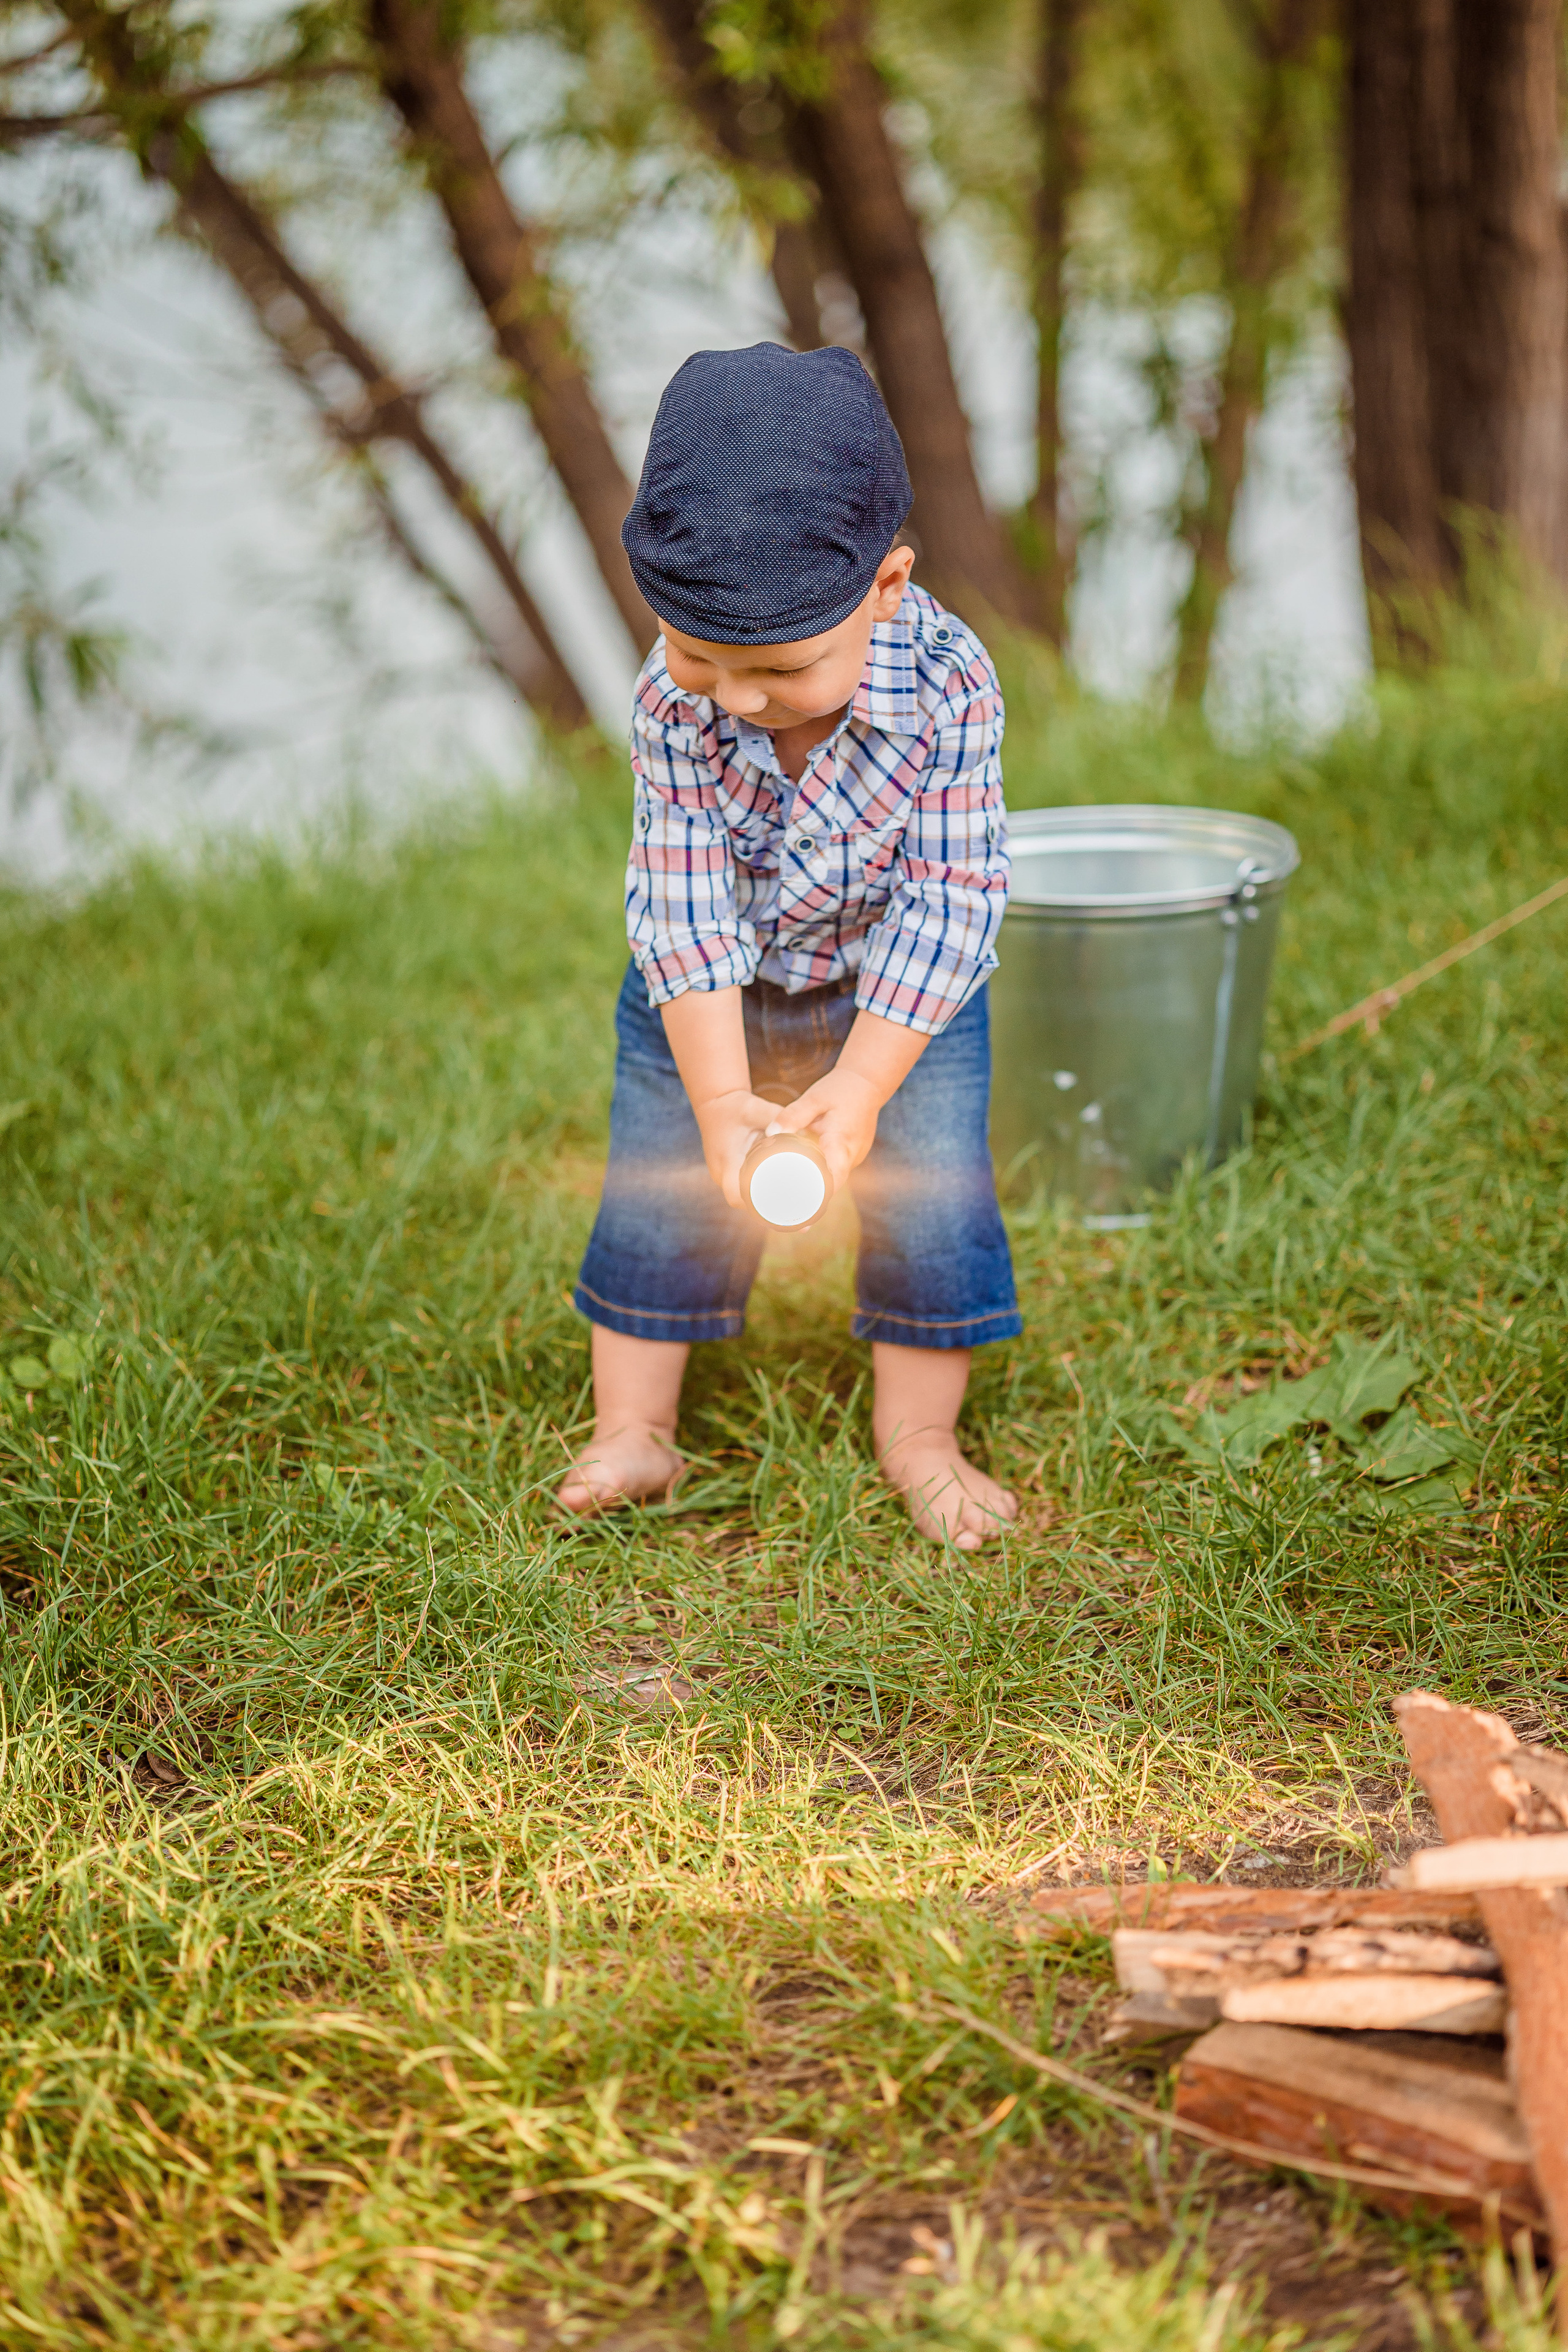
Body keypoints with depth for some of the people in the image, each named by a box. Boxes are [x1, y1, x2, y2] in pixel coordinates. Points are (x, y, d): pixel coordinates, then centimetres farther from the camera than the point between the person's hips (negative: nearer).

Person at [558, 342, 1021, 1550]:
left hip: (903, 994, -1)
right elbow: (682, 903, -25)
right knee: (661, 1193, 5)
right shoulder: (672, 701, -29)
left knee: (931, 1193, -1)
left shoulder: (948, 690, -31)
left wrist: (860, 1089, -28)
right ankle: (633, 1430, 22)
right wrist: (722, 1098, -30)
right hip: (705, 996, 1)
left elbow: (947, 901, -26)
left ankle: (918, 1434, 19)